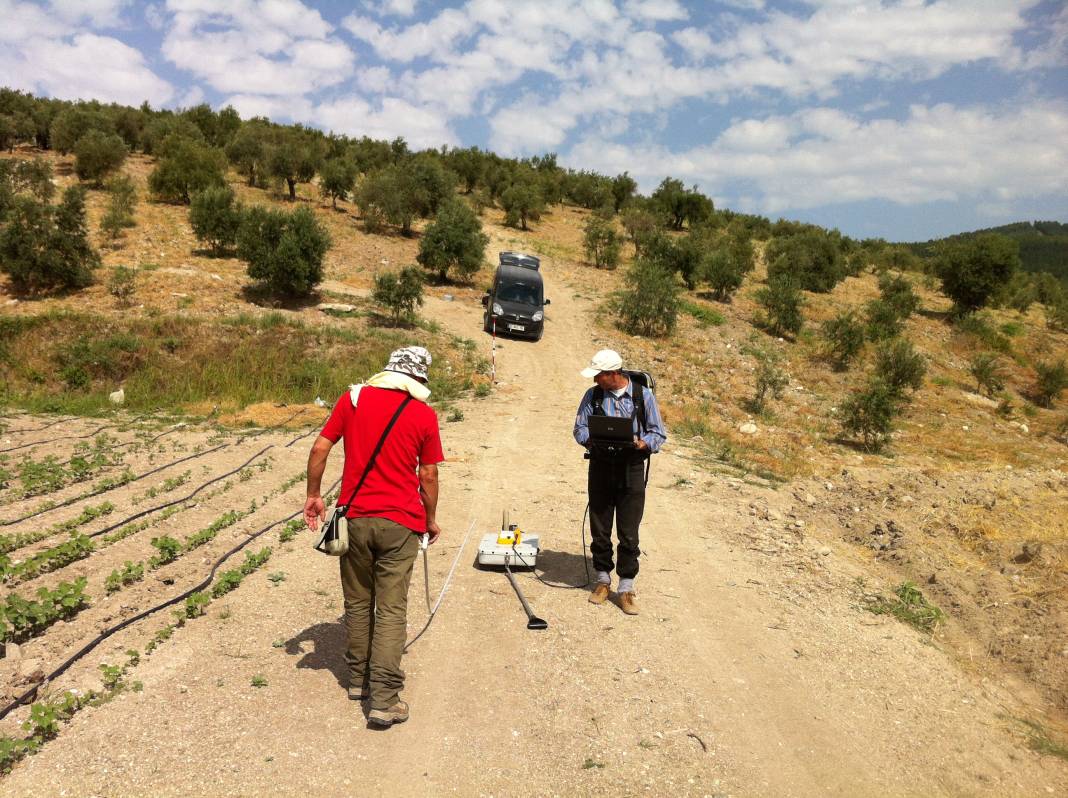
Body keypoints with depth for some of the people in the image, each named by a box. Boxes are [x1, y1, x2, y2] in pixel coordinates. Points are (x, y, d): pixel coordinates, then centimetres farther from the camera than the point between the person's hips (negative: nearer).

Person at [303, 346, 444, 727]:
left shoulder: (353, 398, 1)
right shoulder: (425, 414, -4)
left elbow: (319, 449, 0)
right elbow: (428, 475, 0)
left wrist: (313, 495, 13)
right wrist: (431, 519, 14)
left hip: (354, 517, 3)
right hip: (400, 523, -2)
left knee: (357, 602, 18)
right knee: (391, 610, 3)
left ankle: (358, 679, 33)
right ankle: (384, 700, 5)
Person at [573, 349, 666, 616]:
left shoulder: (643, 395, -2)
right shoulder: (593, 395, 4)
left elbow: (658, 433, 1)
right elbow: (579, 427, 7)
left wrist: (644, 443, -20)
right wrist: (589, 439, -15)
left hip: (631, 469, -2)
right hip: (601, 466, 2)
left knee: (629, 533, 0)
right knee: (599, 529, 9)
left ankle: (626, 588, 12)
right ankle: (603, 580, 27)